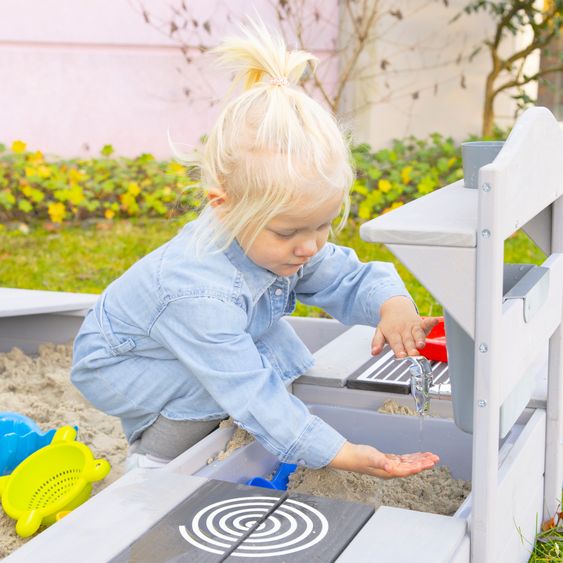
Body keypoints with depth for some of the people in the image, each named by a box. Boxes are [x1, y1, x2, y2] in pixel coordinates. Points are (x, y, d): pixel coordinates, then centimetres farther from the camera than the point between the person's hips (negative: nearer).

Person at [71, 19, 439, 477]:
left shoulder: (283, 243, -19)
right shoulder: (200, 292, -43)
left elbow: (350, 280, -10)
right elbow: (251, 393, -41)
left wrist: (392, 305, -35)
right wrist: (341, 454, -42)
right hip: (111, 366, -8)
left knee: (281, 348, -9)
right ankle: (151, 458, -7)